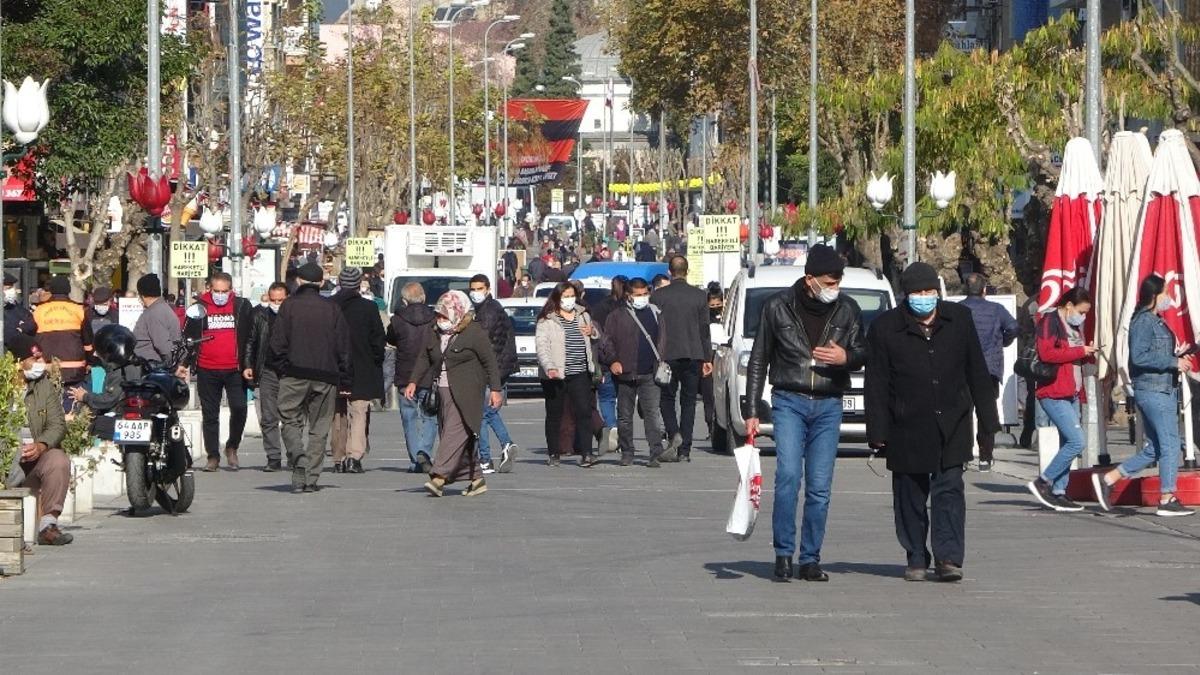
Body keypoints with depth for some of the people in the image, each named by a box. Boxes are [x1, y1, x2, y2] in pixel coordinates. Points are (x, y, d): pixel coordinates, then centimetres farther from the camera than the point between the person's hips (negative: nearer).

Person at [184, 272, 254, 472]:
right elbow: (187, 337, 10)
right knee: (210, 414, 5)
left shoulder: (241, 306, 4)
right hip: (207, 371, 1)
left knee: (239, 408, -13)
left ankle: (232, 447, 10)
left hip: (234, 370, -1)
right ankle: (213, 456, 13)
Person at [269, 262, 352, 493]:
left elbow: (277, 344, -4)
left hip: (294, 375, -2)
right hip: (326, 377, 2)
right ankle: (311, 478, 5)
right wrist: (345, 381, 10)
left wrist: (280, 369, 6)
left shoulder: (289, 306, 0)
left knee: (291, 421, 7)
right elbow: (344, 347, 6)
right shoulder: (332, 309, 6)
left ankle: (298, 458, -20)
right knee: (319, 428, 8)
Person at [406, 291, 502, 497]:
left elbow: (490, 361, -5)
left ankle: (440, 476, -23)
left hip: (465, 393, -8)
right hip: (443, 393, 8)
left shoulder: (474, 333, -6)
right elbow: (424, 359, 16)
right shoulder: (434, 335, 13)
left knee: (455, 432, -15)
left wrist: (495, 389, -7)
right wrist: (413, 382, 3)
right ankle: (475, 478, 15)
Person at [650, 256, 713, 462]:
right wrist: (707, 358, 10)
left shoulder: (658, 296, -4)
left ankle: (674, 434, -13)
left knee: (667, 398, 12)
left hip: (667, 355, -1)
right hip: (693, 355, 1)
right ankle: (684, 449, 3)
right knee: (688, 401, 6)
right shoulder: (699, 296, 1)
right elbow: (705, 329, 4)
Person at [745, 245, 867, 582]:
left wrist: (846, 357, -13)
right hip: (789, 402, -2)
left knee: (820, 487, 1)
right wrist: (751, 412, 3)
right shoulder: (778, 307, -1)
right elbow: (758, 361, 6)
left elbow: (862, 353, 12)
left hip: (829, 405, 2)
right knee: (789, 475, -17)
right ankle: (783, 554, -9)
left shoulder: (847, 309, 3)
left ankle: (810, 559, 9)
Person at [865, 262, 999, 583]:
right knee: (910, 496, 7)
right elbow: (876, 385, -2)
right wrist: (878, 432, -6)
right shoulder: (885, 328, -2)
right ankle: (916, 559, 18)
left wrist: (988, 420, 9)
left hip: (951, 426, 1)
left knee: (949, 490, -7)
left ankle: (949, 559, -10)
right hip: (907, 429, -1)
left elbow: (977, 374, 11)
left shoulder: (959, 319, 5)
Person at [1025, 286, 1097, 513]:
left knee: (1068, 444, 10)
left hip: (1072, 394, 10)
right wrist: (1079, 351, -16)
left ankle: (1059, 493, 14)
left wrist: (1087, 353, 8)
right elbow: (1047, 354, -22)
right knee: (1077, 441, -16)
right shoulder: (1050, 323, -9)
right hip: (1054, 394, -10)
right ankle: (1042, 482, -7)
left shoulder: (1074, 326, 20)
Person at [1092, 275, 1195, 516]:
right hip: (1152, 390, -10)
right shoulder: (1144, 321, -12)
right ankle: (1167, 500, -4)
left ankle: (1107, 479, 15)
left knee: (1154, 449, 11)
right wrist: (1174, 361, -18)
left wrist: (1177, 358, 10)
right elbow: (1139, 356, -21)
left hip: (1164, 390, 10)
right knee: (1170, 444, -8)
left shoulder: (1156, 321, 19)